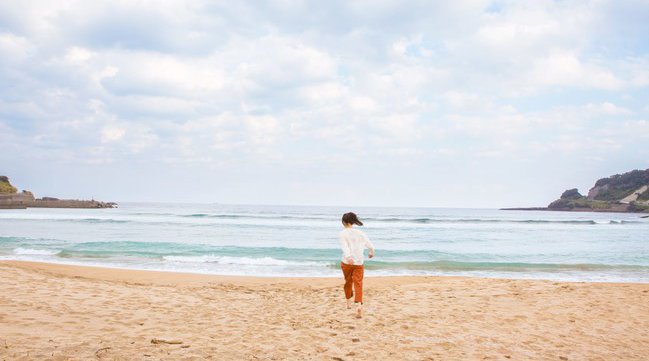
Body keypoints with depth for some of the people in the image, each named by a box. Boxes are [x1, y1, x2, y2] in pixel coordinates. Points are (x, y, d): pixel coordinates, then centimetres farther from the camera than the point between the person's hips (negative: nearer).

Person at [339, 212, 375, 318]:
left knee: (348, 282, 20)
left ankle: (348, 302, 38)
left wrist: (348, 257, -33)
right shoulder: (361, 233, 7)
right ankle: (359, 304, -25)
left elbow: (344, 246, -20)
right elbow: (370, 246, 16)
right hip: (359, 263, 1)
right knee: (358, 284, -4)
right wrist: (371, 252, 37)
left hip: (347, 262, -1)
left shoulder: (343, 233, -3)